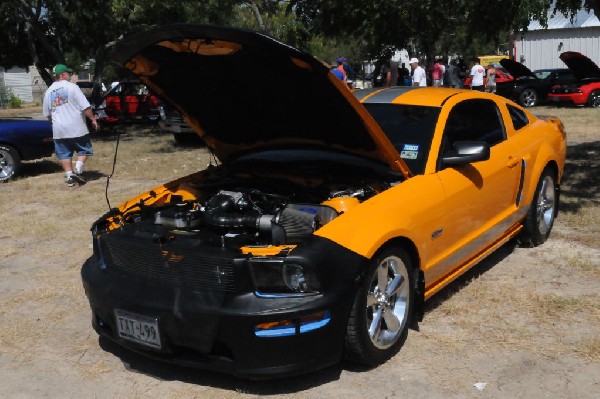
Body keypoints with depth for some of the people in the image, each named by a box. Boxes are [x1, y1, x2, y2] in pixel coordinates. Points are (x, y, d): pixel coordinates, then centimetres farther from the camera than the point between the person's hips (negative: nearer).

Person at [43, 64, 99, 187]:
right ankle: (77, 170, -5)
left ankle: (69, 176, 8)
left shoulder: (48, 91, 9)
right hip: (76, 127, -4)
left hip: (58, 130, 5)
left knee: (64, 154, 11)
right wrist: (93, 119, -4)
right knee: (84, 149, 10)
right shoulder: (72, 87, -7)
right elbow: (85, 107, -12)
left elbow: (47, 113, 17)